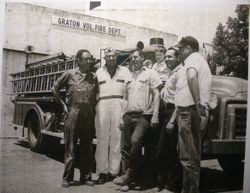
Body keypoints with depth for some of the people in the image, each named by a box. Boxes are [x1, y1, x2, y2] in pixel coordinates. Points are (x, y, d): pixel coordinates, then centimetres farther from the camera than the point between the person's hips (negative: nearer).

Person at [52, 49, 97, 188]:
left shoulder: (93, 77, 9)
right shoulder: (69, 74, 2)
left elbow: (96, 95, 19)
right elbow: (55, 88, 9)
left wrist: (93, 108, 7)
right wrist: (63, 104, 5)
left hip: (89, 116, 3)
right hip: (73, 115, -3)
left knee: (87, 149, 8)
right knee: (70, 148, 2)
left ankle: (86, 177, 18)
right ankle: (67, 178, 11)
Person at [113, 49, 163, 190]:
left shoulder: (150, 73, 3)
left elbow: (156, 94, -4)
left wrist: (155, 115, -14)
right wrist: (122, 117, 14)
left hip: (143, 115, -6)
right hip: (128, 115, 6)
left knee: (135, 141, -25)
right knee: (125, 147, 3)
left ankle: (130, 174, -12)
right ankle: (128, 177, 13)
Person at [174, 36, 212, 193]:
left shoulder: (193, 58, -4)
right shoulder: (202, 61, 28)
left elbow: (192, 77, -26)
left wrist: (198, 103, -33)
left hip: (189, 110, -10)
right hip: (197, 111, 10)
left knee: (188, 156, -8)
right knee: (194, 155, 15)